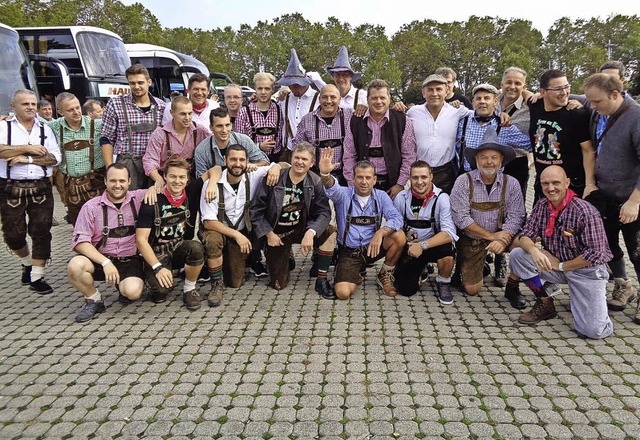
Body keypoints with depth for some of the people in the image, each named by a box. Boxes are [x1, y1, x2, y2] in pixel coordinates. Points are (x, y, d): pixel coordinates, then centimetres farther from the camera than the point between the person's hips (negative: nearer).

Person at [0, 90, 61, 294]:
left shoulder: (45, 129, 10)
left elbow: (55, 158, -1)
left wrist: (27, 159, -12)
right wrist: (28, 148, -13)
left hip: (41, 188, 1)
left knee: (41, 233, 0)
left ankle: (37, 277, 9)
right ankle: (27, 262, 37)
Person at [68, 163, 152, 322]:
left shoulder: (138, 198, 0)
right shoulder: (91, 207, -4)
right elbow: (80, 241, -10)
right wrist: (105, 262, -22)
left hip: (129, 260, 0)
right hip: (99, 259, 1)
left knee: (133, 291, -28)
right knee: (75, 266, -30)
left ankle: (123, 287, 13)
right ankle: (94, 300, 0)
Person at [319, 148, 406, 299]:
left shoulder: (381, 196, 0)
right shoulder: (344, 194, -7)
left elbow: (396, 218, -13)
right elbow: (332, 189, -30)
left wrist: (380, 233, -32)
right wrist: (325, 174, -53)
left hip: (372, 248, 2)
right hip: (348, 252, -2)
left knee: (399, 236, -25)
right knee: (343, 292, -22)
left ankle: (385, 276, 2)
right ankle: (357, 273, 17)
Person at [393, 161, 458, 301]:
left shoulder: (441, 198, -14)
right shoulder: (401, 198, -5)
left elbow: (449, 232, -23)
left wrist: (423, 245, -33)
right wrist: (407, 243, -19)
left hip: (433, 246, -2)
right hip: (409, 248, 2)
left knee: (447, 249, -35)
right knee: (406, 289, -11)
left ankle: (443, 284, -2)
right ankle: (418, 271, 26)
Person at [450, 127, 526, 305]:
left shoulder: (511, 184, -5)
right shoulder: (463, 182, -12)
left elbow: (515, 217, -12)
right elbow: (460, 218, -17)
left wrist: (502, 240, -29)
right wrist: (491, 235, -21)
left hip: (500, 236, 2)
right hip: (471, 240, -1)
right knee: (472, 289, -5)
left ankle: (512, 289, -3)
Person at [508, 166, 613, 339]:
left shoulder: (585, 211, -20)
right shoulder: (541, 206, -3)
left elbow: (595, 254, -20)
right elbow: (525, 236, -4)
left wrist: (561, 265, -14)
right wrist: (534, 249, -26)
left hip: (586, 269, -5)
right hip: (554, 263, 5)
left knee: (594, 331, -19)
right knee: (517, 255, -19)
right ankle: (545, 304, -1)